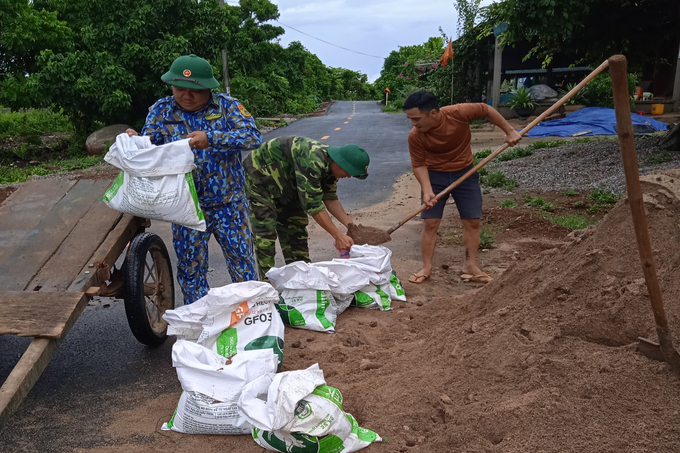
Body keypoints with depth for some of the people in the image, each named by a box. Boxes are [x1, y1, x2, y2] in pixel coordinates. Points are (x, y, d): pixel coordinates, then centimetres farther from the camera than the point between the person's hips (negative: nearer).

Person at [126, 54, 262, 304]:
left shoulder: (226, 105, -6)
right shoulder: (161, 110, 1)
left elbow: (252, 136, -19)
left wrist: (211, 138, -32)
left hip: (228, 204, -1)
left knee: (242, 259, 8)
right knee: (190, 267, 10)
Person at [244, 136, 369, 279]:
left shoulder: (330, 164, -10)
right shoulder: (311, 161, -39)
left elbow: (330, 198, -2)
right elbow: (313, 204, -37)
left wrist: (350, 225, -12)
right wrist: (338, 236, -34)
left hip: (286, 184, 9)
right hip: (259, 174, -9)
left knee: (296, 227, 8)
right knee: (265, 233, -14)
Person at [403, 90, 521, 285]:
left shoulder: (459, 113, -27)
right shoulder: (415, 136, -24)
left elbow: (487, 110, -11)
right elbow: (419, 165, -14)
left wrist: (510, 131, -7)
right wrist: (427, 191, -26)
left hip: (464, 173, 1)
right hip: (434, 175, -1)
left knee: (473, 221, 3)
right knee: (430, 222, -5)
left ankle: (470, 265, 17)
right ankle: (426, 268, 7)